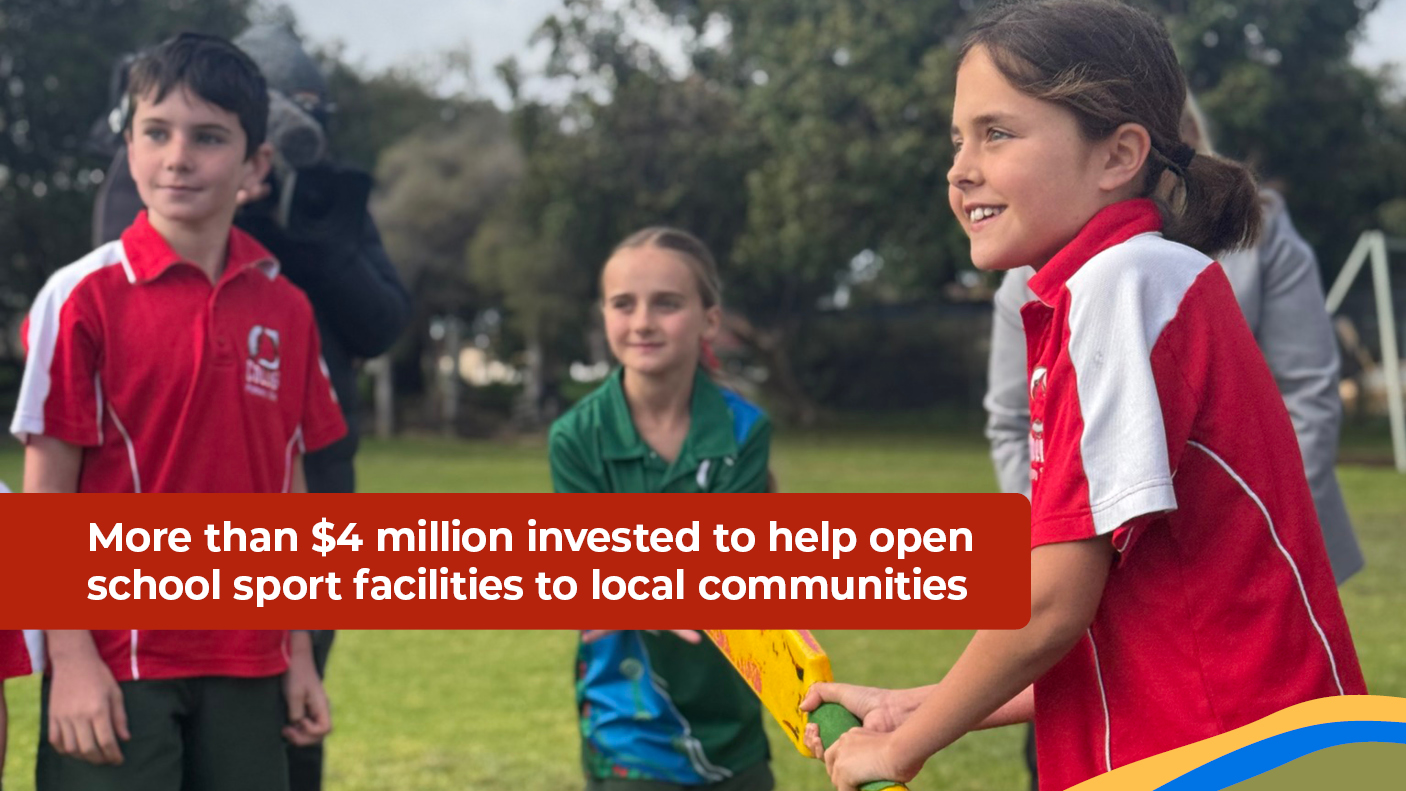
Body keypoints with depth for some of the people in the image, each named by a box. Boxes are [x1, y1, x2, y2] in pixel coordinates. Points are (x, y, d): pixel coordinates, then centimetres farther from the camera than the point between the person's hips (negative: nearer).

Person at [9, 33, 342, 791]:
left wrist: (299, 654, 9)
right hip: (116, 667, -4)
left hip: (248, 669, 4)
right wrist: (69, 657, -12)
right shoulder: (83, 297, -6)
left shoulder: (286, 310, 6)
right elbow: (45, 495, -6)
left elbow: (290, 495, 11)